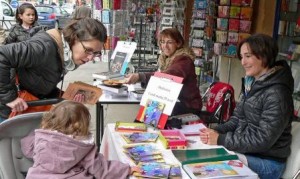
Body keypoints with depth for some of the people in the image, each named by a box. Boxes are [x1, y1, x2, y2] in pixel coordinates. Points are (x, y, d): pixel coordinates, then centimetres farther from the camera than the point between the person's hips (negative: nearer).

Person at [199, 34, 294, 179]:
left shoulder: (276, 93, -22)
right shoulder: (252, 83, 7)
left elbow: (262, 140, -24)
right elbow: (238, 118, 9)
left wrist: (220, 140, -23)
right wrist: (217, 131, -9)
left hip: (266, 161, -7)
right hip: (244, 150, 7)